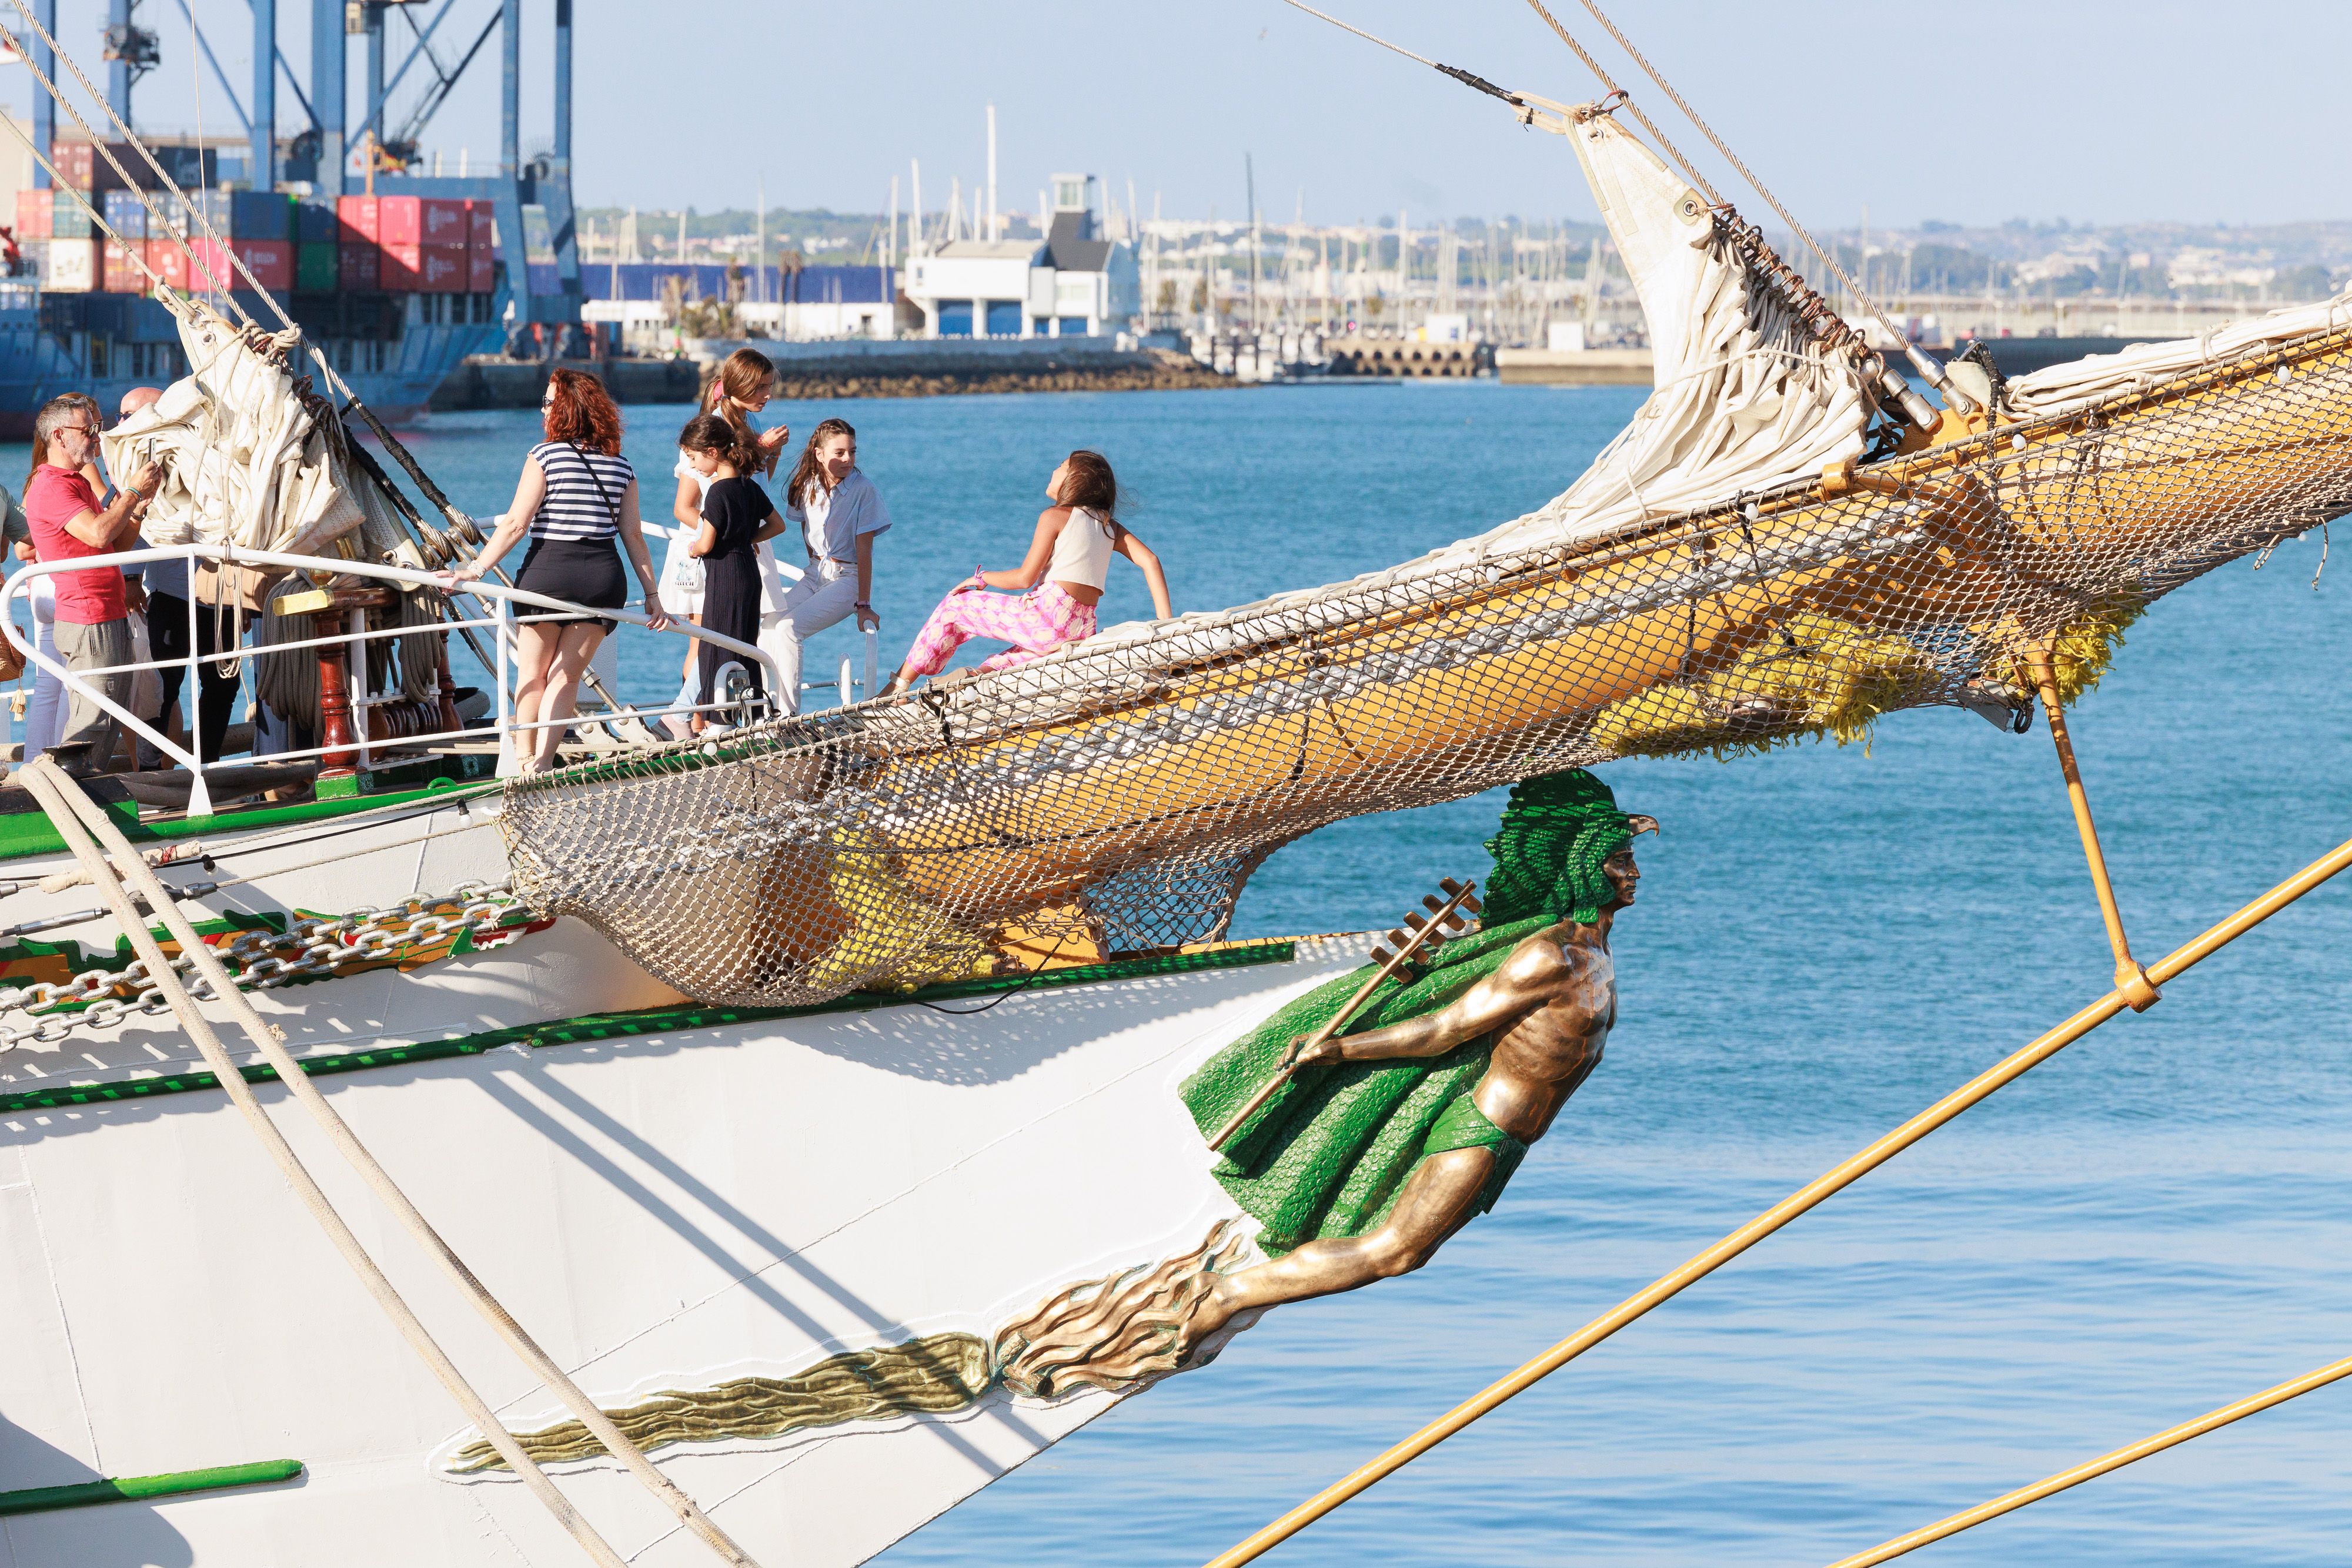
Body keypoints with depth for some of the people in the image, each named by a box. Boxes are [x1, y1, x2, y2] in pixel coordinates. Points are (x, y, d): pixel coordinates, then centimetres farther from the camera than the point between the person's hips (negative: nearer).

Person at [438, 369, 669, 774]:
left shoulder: (546, 456, -5)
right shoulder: (620, 466, 9)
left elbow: (515, 523, -11)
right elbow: (633, 534, 7)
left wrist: (475, 569, -10)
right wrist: (653, 594, 10)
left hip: (549, 569, -4)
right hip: (605, 575, 4)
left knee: (532, 672, 12)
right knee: (566, 676, 9)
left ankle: (523, 756, 14)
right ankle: (543, 761, -1)